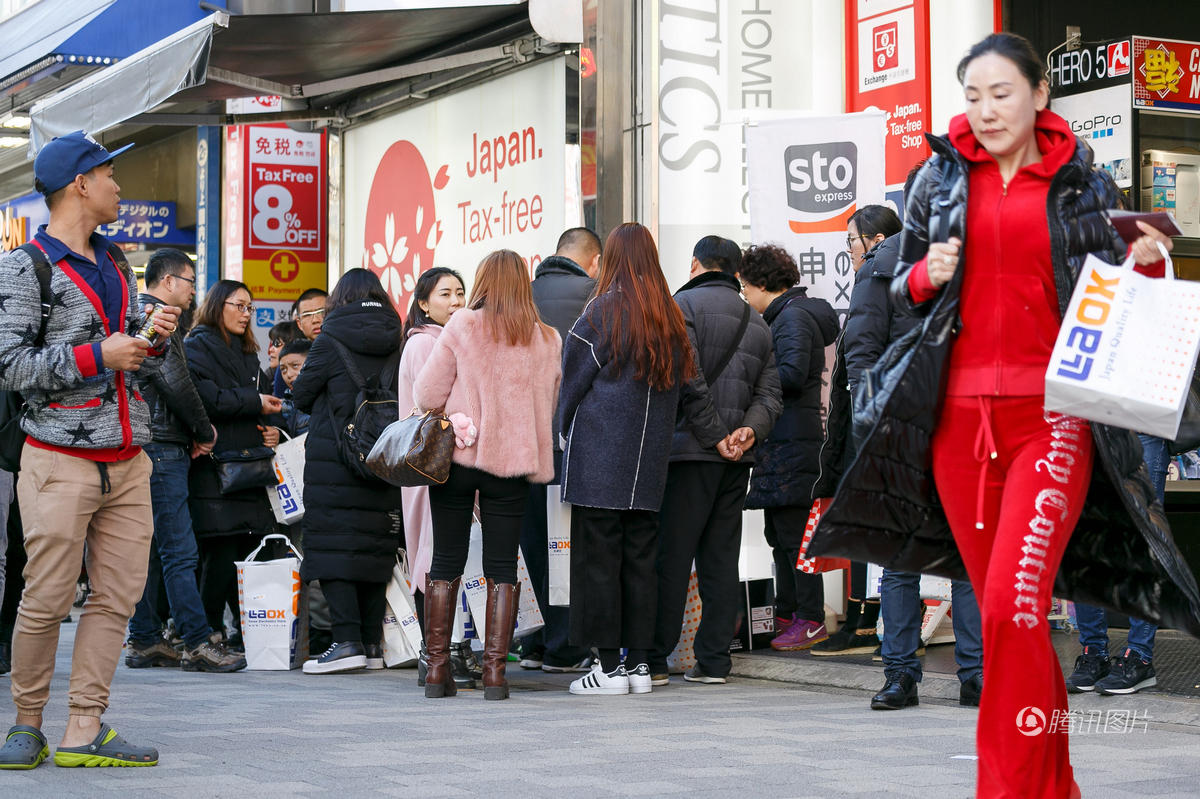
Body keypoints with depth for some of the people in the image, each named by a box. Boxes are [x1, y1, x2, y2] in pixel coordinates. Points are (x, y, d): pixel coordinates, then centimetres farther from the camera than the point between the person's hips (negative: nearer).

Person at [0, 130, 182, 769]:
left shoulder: (116, 265, 18)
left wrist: (154, 338, 2)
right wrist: (96, 356, -14)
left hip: (127, 462, 6)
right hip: (61, 460, -6)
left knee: (117, 597, 2)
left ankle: (83, 732, 7)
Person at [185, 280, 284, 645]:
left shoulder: (247, 354, 26)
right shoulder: (198, 346, 0)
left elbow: (268, 397, 30)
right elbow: (203, 396, -15)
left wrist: (273, 427, 9)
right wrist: (254, 402, -10)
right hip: (213, 466, -7)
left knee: (252, 552, 1)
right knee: (221, 554, -11)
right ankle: (210, 633, -4)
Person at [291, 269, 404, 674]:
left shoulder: (331, 340, -7)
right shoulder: (395, 342, 5)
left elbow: (301, 395, -1)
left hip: (334, 458, -5)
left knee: (331, 544, -3)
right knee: (376, 545, 10)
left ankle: (347, 640, -13)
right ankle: (373, 644, 11)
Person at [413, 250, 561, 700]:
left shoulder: (462, 326, -4)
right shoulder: (547, 340, 4)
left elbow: (427, 394, -4)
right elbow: (550, 406, 14)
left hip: (457, 456, -1)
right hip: (513, 459, 1)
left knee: (447, 561, 6)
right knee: (501, 567, 5)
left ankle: (437, 668, 7)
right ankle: (494, 671, 2)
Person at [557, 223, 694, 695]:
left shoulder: (603, 312, -8)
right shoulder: (671, 318, 6)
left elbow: (573, 383, -2)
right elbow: (677, 388, 13)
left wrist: (566, 429, 14)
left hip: (598, 460, -5)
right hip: (650, 461, 5)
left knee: (597, 559, -1)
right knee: (640, 559, 10)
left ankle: (609, 668, -1)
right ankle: (639, 664, 12)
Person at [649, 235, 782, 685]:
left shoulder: (684, 304, -4)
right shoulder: (757, 322, 19)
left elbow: (688, 379, -15)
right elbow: (770, 393, 11)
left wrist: (715, 436, -11)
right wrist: (749, 429, -4)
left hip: (691, 450, -6)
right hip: (737, 461, 6)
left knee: (670, 555, -4)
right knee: (721, 558, 9)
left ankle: (653, 660, -3)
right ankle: (713, 660, 9)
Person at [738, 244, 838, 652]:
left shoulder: (794, 316, -11)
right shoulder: (784, 315, 20)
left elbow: (792, 374, -22)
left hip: (793, 440, -11)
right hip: (782, 438, 11)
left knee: (794, 533, -7)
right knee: (779, 531, 15)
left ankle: (811, 620, -3)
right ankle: (786, 614, 22)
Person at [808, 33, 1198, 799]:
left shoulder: (1080, 183, 7)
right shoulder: (942, 177, 11)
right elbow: (903, 286, 19)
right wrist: (927, 276, -3)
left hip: (1050, 411, -3)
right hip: (958, 413, 3)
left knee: (1014, 604, -17)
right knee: (1006, 610, 7)